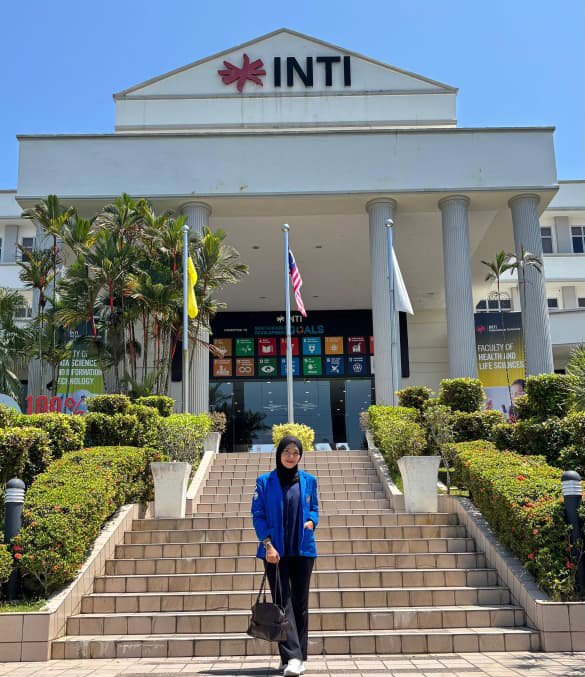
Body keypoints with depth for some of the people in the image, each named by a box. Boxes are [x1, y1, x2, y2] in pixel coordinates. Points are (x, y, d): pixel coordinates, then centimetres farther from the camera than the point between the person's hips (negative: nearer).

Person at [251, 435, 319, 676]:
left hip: (303, 550, 2)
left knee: (300, 603, 7)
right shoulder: (264, 482, 0)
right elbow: (257, 515, -2)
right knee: (283, 603, -5)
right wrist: (268, 544, -12)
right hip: (275, 552, -2)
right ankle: (292, 657, -5)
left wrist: (312, 521, -7)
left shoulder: (309, 481, 6)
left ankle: (297, 657, 16)